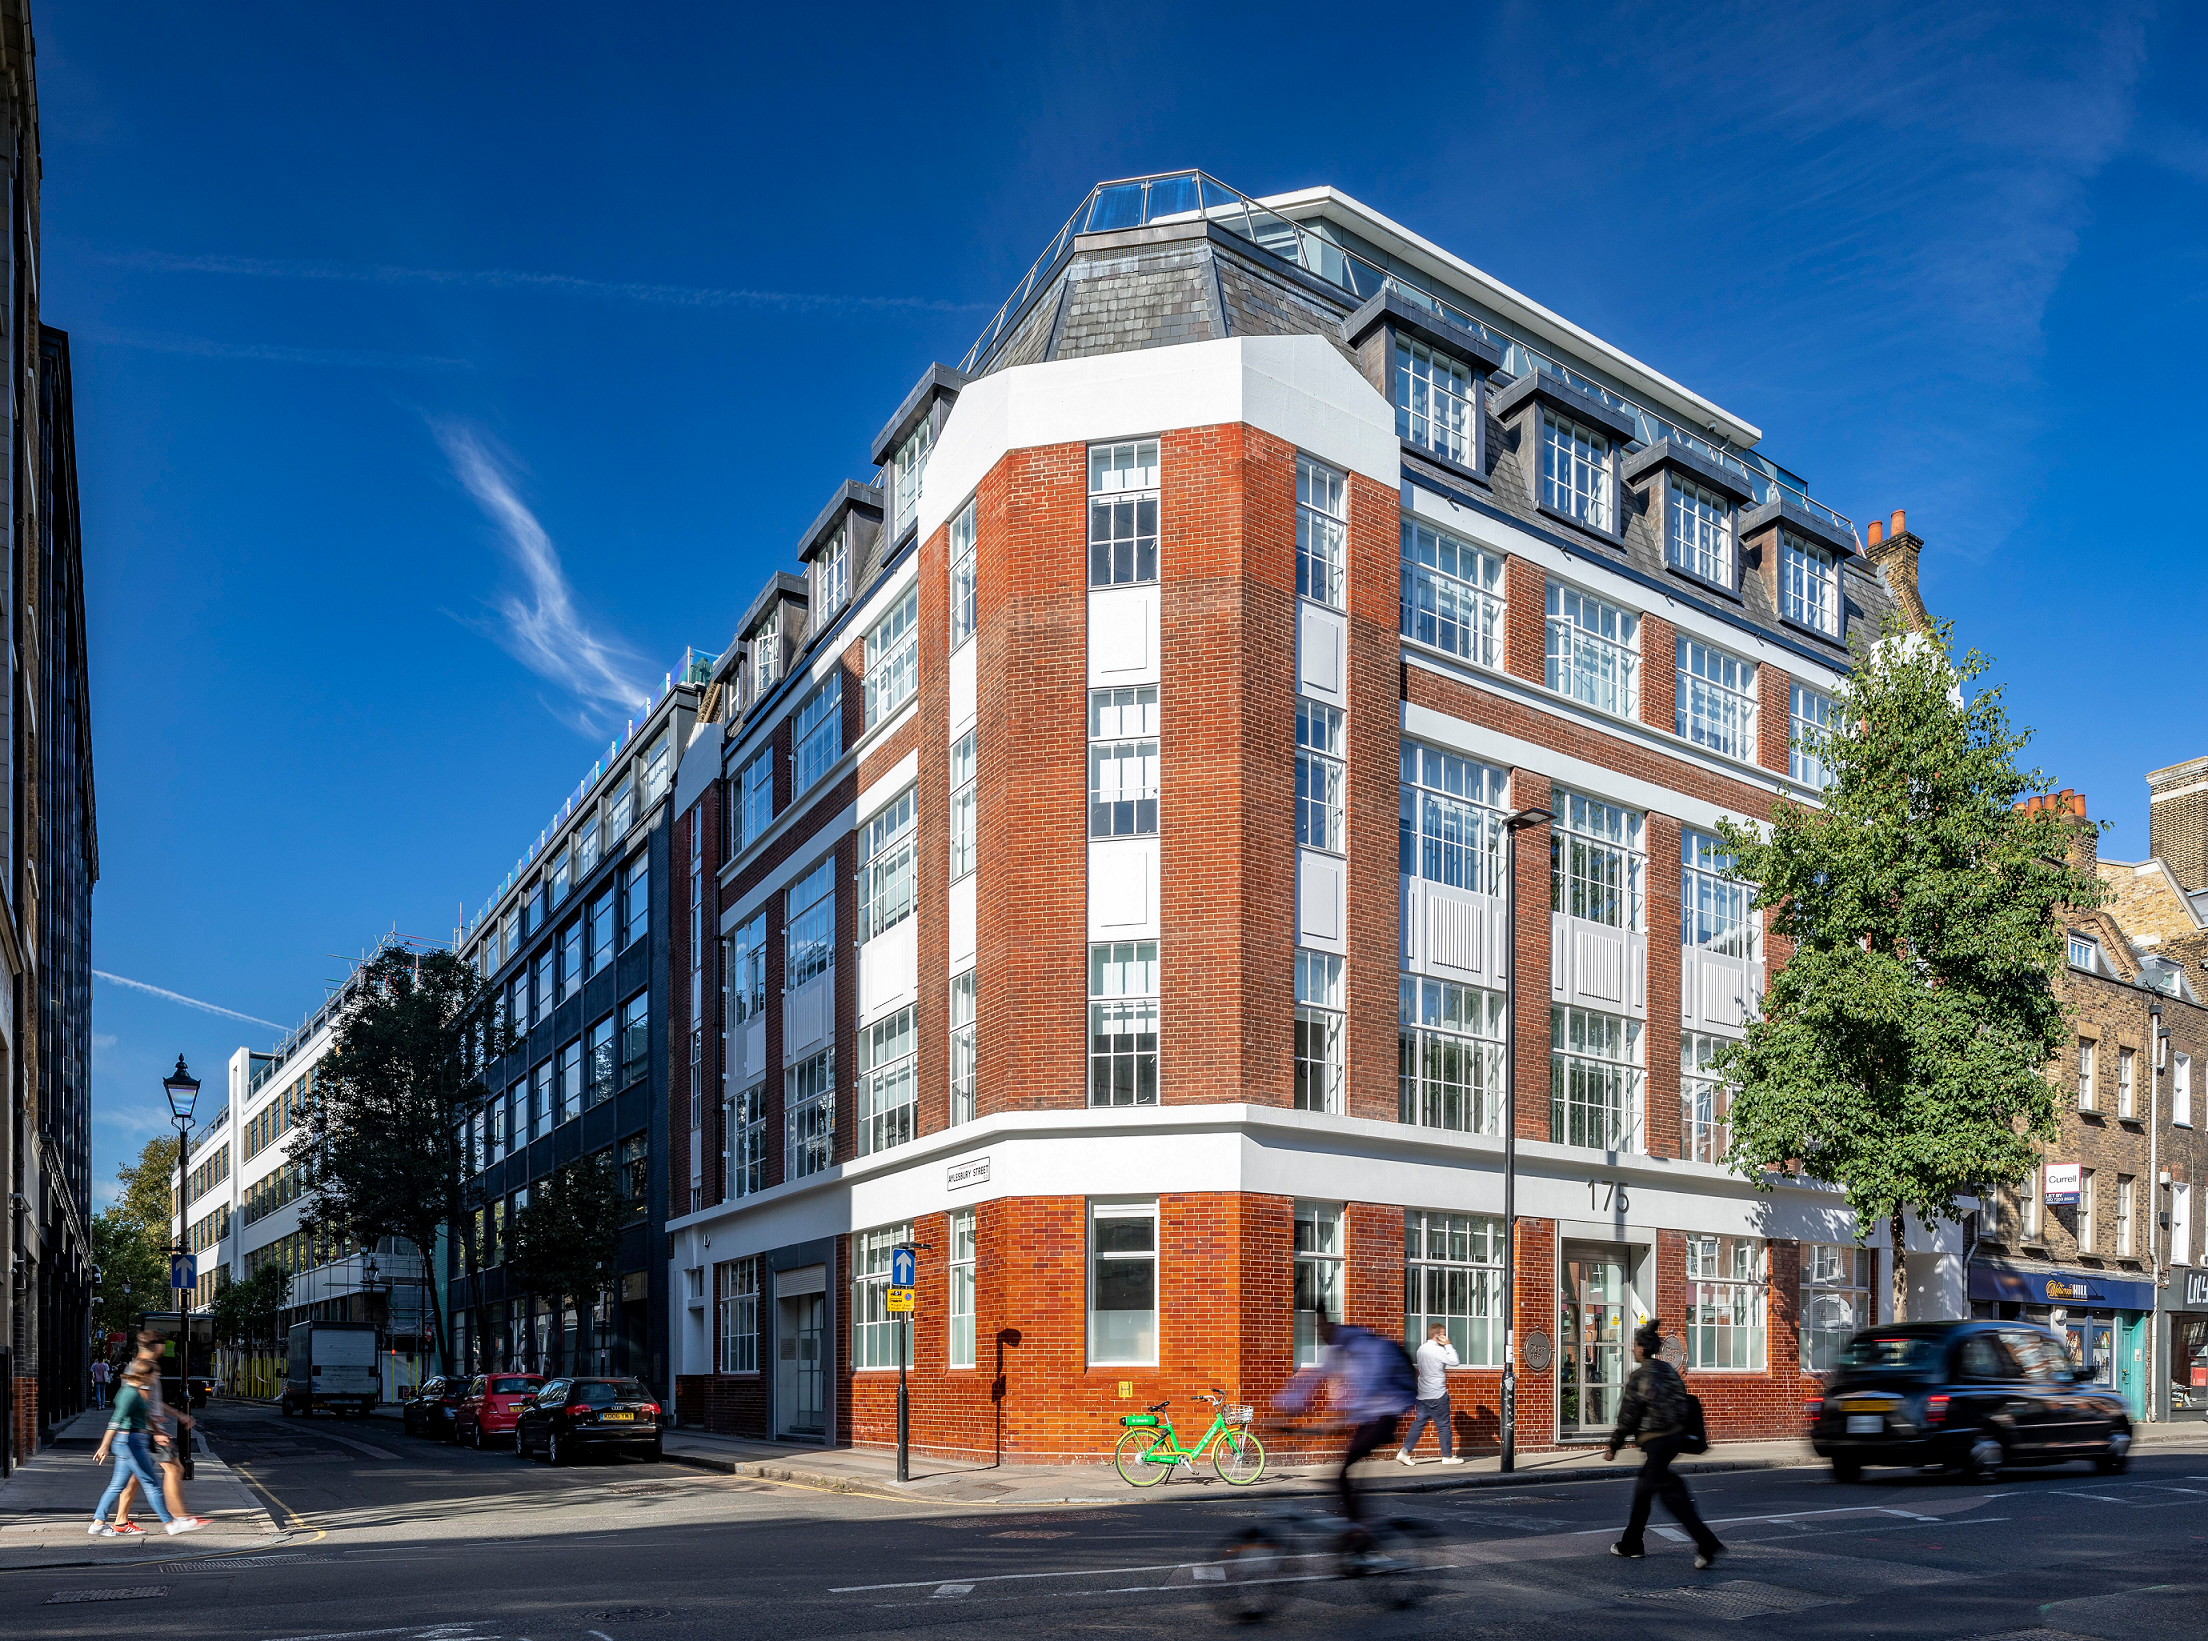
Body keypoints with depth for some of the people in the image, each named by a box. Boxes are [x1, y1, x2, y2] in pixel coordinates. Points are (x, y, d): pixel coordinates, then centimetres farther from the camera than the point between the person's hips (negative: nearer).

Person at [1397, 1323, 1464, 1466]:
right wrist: (1448, 1345, -4)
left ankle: (1404, 1451, -3)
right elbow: (1454, 1361, -12)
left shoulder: (1421, 1349, 10)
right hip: (1437, 1395, -8)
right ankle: (1447, 1456, 13)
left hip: (1422, 1394, 8)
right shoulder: (1438, 1350, -16)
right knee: (1443, 1426, 4)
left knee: (1419, 1422, 7)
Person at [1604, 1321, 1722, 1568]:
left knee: (1671, 1492, -6)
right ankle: (1631, 1544, 26)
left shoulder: (1639, 1377, -13)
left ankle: (1707, 1544, -15)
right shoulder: (1670, 1371, 9)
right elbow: (1681, 1405, 13)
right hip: (1676, 1436, 9)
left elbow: (1628, 1416, -11)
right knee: (1644, 1486, 19)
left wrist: (1613, 1447, -2)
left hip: (1655, 1441, -9)